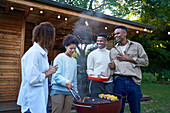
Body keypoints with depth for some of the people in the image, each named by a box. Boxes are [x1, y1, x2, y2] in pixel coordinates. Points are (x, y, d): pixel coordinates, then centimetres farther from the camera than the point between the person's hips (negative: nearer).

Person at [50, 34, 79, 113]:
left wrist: (76, 91, 14)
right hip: (58, 90, -5)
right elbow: (56, 75, -14)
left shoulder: (74, 61, 15)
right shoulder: (60, 57, -4)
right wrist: (66, 82, -29)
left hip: (69, 91, 6)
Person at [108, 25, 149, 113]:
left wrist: (129, 59, -5)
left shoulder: (136, 46, 9)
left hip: (133, 80, -1)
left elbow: (145, 62, 2)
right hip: (119, 80, 2)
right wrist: (112, 66, -3)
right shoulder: (113, 50, 17)